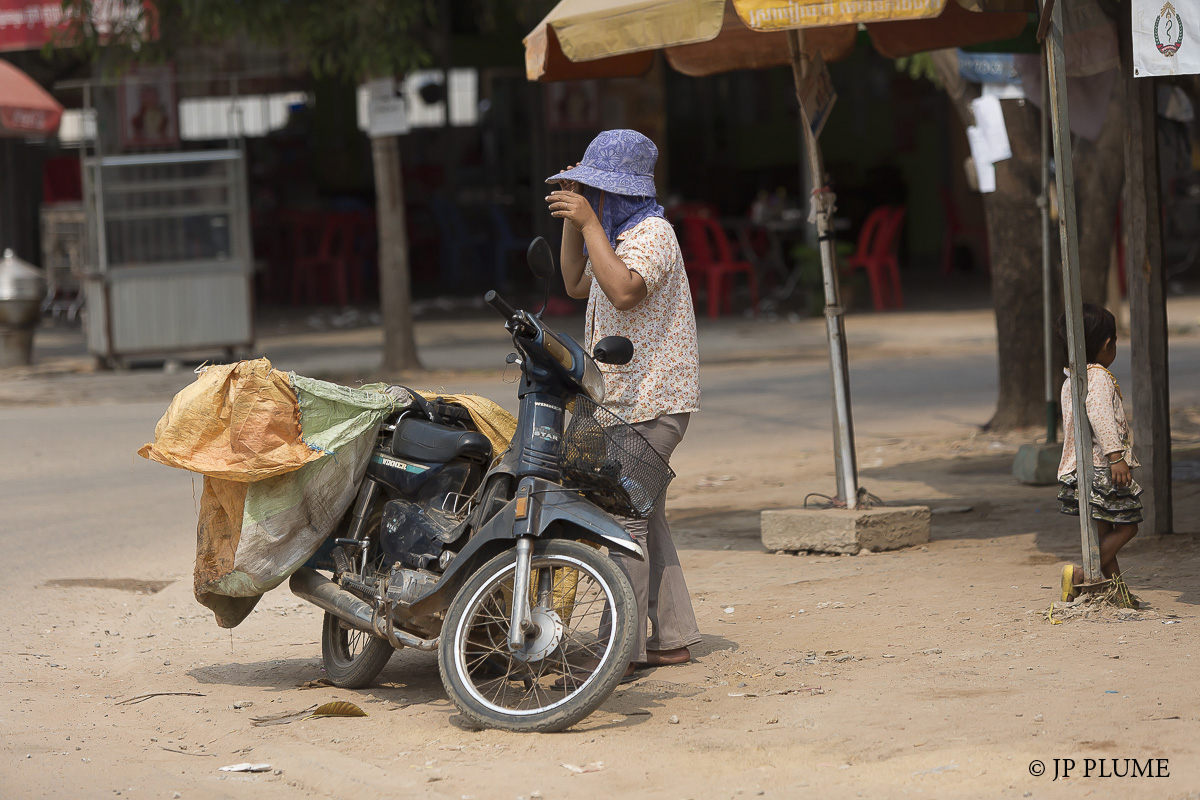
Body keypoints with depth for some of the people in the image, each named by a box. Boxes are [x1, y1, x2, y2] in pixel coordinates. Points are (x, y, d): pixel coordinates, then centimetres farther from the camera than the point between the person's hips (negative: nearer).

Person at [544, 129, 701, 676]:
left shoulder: (651, 234, -14)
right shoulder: (619, 235, 19)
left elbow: (624, 291, -32)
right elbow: (577, 284, 21)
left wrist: (590, 224, -28)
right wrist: (572, 220, 11)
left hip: (648, 404, -11)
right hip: (630, 401, 11)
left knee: (625, 517, -13)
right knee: (643, 516, 14)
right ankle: (672, 639, 20)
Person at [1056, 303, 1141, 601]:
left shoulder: (1071, 380, 16)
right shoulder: (1099, 378, -13)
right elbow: (1100, 416, -27)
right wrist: (1115, 455, -30)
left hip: (1078, 468, 10)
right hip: (1101, 468, -10)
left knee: (1104, 531, 11)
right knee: (1126, 527, -5)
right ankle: (1081, 574, -14)